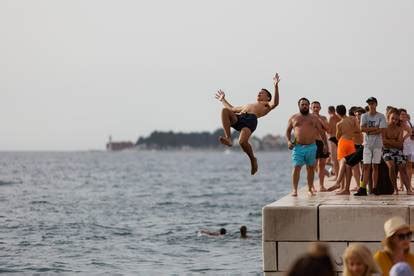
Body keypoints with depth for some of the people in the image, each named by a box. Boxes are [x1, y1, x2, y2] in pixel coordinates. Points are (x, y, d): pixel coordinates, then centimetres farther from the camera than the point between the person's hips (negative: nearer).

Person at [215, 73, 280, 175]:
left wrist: (276, 86, -7)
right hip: (238, 118, 5)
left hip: (251, 120, -5)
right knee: (225, 110, -26)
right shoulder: (247, 105, 45)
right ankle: (228, 138, -34)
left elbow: (275, 103, 1)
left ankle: (253, 159, -1)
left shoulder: (267, 104, 26)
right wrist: (223, 100, 60)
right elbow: (232, 109, 54)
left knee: (242, 141, -31)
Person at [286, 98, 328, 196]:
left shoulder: (314, 118, 10)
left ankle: (310, 189, 15)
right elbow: (288, 131, 14)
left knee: (311, 168, 6)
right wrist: (289, 141, -4)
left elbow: (321, 131, 10)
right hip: (298, 147, -1)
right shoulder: (293, 118, 10)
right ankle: (294, 190, -10)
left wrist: (325, 144, 3)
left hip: (311, 147, 1)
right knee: (296, 167, -10)